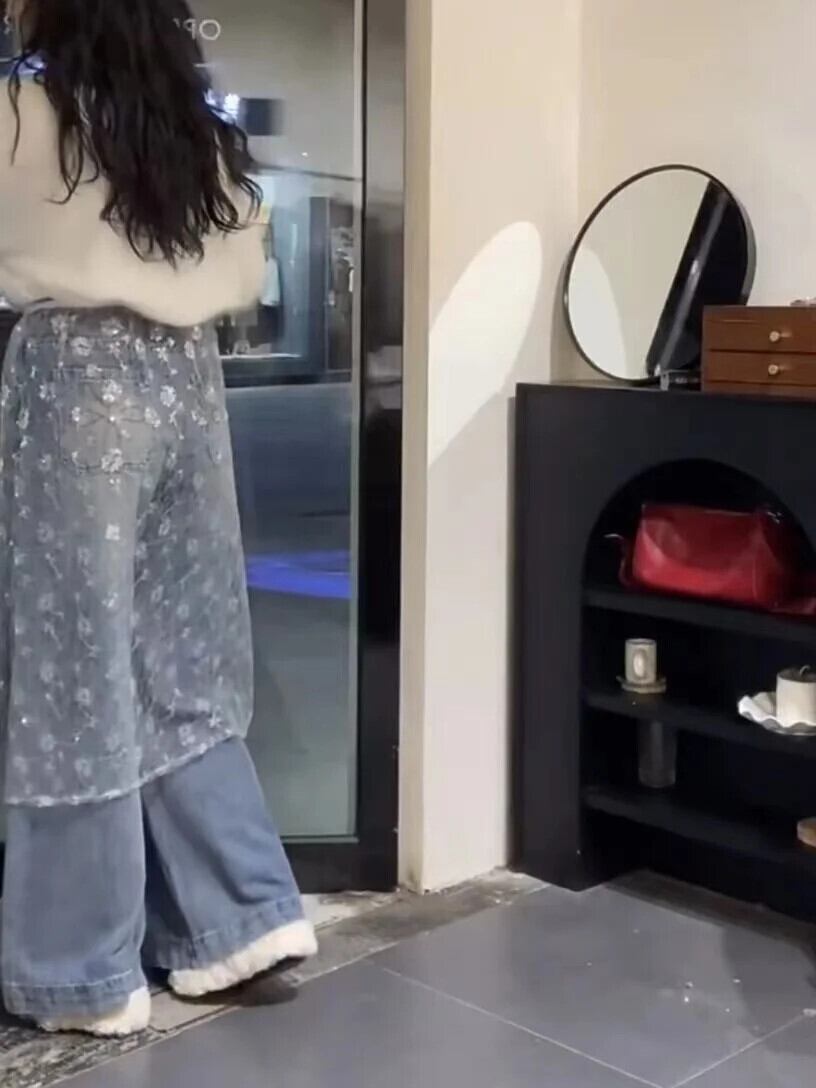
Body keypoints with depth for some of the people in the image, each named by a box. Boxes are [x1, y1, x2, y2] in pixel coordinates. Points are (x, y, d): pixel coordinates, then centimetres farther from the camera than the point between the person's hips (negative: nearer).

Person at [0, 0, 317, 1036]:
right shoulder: (199, 125, 11)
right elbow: (246, 275, 13)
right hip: (185, 380, 6)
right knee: (178, 659, 14)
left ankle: (85, 975, 11)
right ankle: (246, 913, 17)